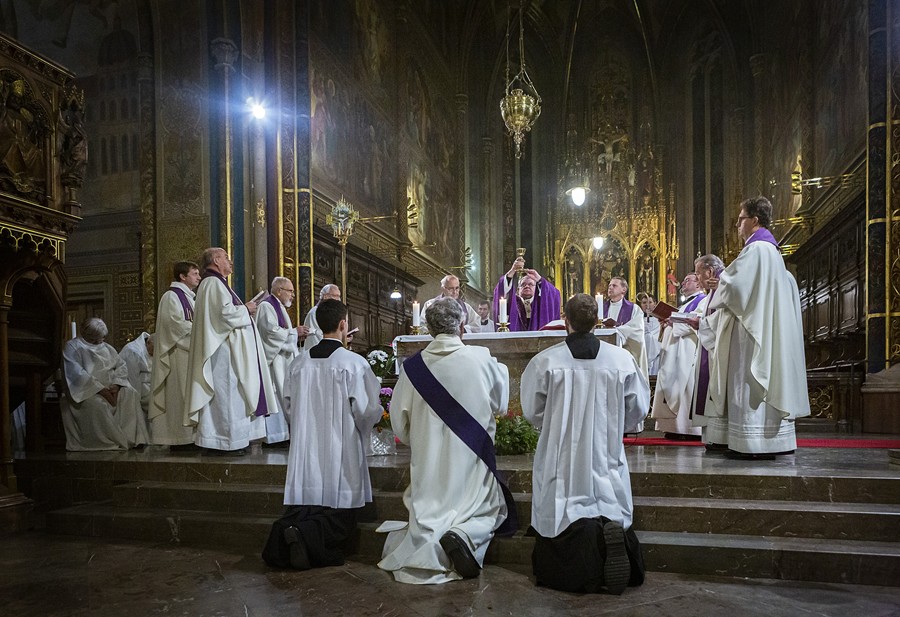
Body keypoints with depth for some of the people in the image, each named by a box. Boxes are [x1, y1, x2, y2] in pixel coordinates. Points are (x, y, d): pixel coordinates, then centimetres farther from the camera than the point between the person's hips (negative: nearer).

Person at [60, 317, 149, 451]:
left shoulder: (106, 347, 20)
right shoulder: (72, 347, 1)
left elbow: (121, 366, 12)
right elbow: (77, 374, -13)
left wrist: (116, 384, -10)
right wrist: (100, 390, -21)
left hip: (111, 387, 5)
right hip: (87, 390, -5)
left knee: (131, 394, -23)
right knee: (97, 404, -36)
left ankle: (132, 437, -25)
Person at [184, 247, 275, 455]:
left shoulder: (216, 283, 21)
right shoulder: (213, 283, -12)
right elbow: (225, 313, -24)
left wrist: (244, 310, 11)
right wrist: (245, 309, -8)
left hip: (227, 350, 11)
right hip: (223, 351, -11)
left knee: (228, 395, 12)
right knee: (225, 392, -7)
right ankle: (224, 441, -1)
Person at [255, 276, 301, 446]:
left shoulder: (279, 307, 20)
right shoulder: (266, 306, -11)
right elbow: (272, 331, -21)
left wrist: (296, 335, 10)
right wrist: (294, 332, -12)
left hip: (282, 359, 11)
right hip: (273, 359, -11)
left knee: (283, 395, 9)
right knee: (276, 395, -8)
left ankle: (282, 432, 13)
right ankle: (274, 435, -4)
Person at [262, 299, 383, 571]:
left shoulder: (298, 362, 3)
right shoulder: (354, 363, -11)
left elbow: (288, 406, 12)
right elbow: (368, 411, -10)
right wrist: (361, 429, 12)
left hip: (305, 454, 4)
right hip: (341, 454, -4)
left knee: (304, 510, 13)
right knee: (341, 518, 4)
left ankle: (283, 535, -16)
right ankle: (307, 536, -22)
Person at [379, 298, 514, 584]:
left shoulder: (412, 367, -7)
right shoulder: (482, 360, -11)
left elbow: (399, 422, 3)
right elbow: (501, 404, 8)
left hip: (427, 463, 2)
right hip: (471, 463, -1)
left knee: (428, 518, 19)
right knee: (488, 511, 18)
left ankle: (426, 545, -15)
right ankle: (464, 536, -14)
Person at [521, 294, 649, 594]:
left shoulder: (544, 361, -8)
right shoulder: (623, 359, -4)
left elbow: (532, 412, 1)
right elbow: (638, 410, 6)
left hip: (561, 461, -1)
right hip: (607, 461, 2)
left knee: (561, 525, 5)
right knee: (613, 515, 13)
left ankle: (580, 532, -28)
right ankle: (610, 530, -21)